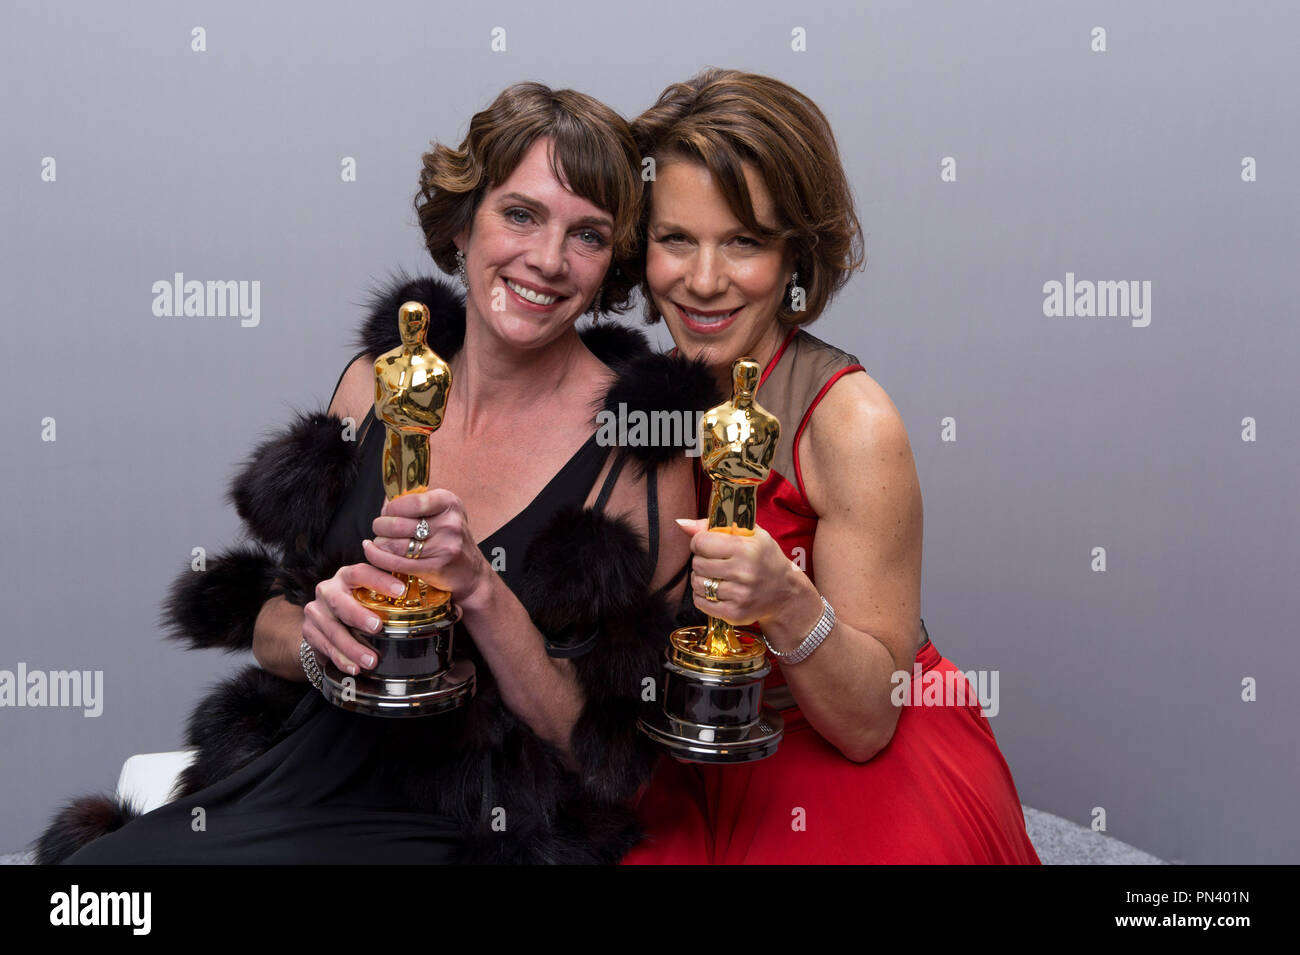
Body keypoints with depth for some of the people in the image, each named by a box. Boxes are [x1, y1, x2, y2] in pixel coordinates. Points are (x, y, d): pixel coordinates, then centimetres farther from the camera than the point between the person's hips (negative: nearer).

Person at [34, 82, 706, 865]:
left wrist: (480, 588, -24)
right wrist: (315, 635, -16)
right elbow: (266, 619, 8)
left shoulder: (645, 453, -12)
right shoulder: (376, 379, 1)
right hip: (299, 776, 5)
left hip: (462, 828, -4)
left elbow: (602, 746, -10)